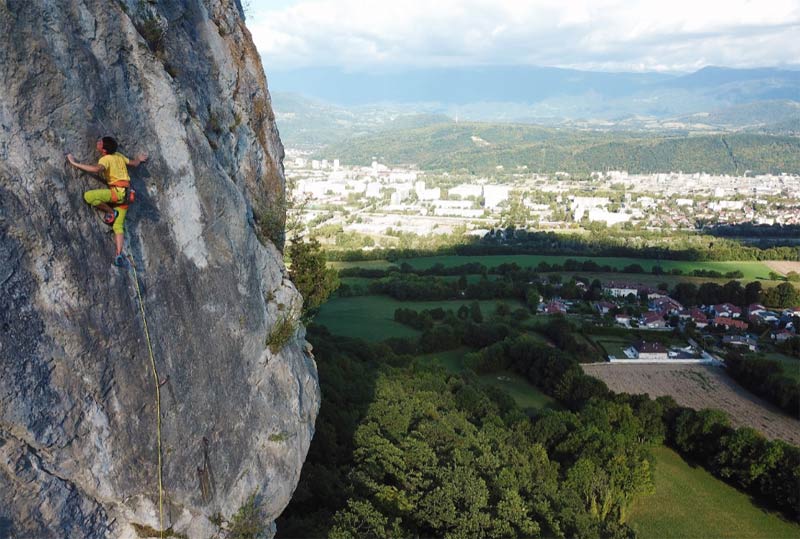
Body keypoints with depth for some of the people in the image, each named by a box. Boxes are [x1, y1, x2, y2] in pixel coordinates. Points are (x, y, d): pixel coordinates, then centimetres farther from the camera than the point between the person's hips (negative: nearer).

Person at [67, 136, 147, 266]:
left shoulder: (105, 159, -7)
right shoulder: (119, 155, 16)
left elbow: (97, 169, -28)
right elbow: (134, 163, 29)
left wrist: (74, 163, -22)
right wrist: (139, 159, 52)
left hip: (118, 191, -9)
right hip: (125, 193, 9)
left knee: (88, 196, -22)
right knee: (118, 226, 3)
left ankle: (111, 212, -2)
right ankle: (119, 254, -9)